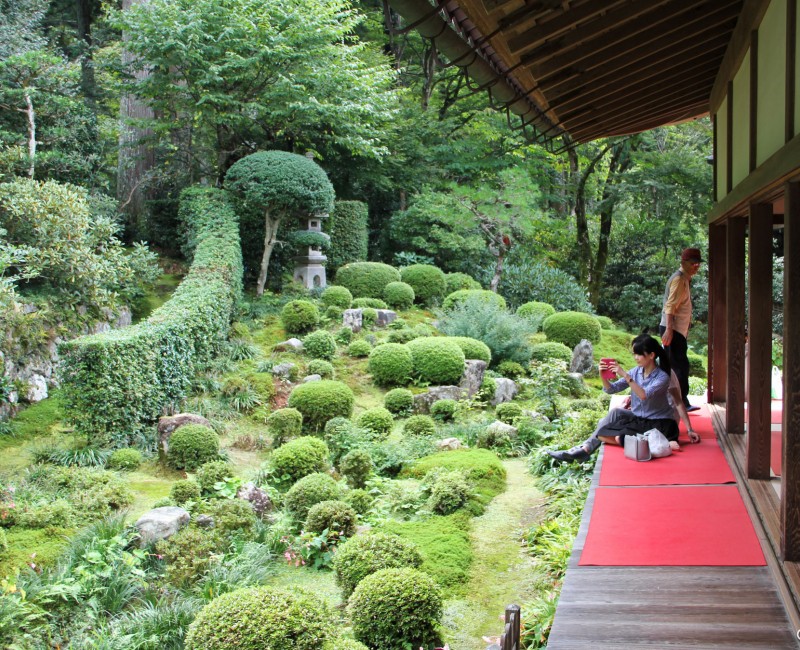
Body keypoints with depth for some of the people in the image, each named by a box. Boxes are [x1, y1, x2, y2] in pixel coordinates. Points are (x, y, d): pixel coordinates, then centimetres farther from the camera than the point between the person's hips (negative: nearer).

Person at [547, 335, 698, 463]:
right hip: (637, 418, 6)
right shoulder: (635, 372, 3)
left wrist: (625, 376, -35)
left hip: (656, 423, -6)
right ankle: (584, 449, -18)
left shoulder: (662, 377, -14)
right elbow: (611, 389, -1)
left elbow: (644, 395, -31)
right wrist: (603, 376, -20)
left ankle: (585, 449, -9)